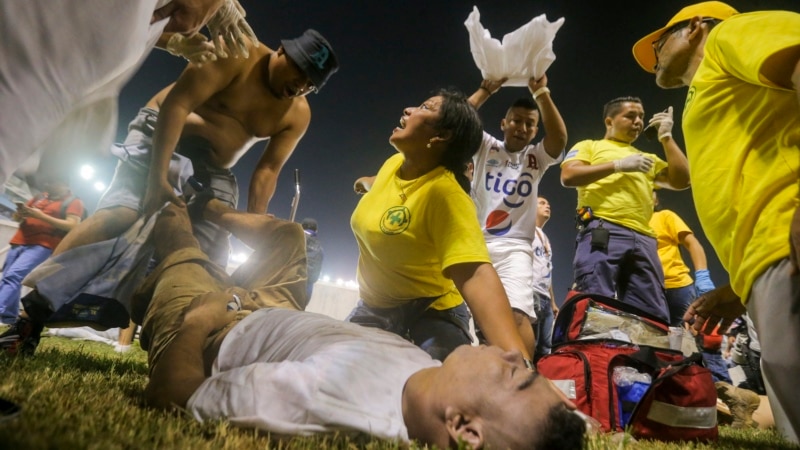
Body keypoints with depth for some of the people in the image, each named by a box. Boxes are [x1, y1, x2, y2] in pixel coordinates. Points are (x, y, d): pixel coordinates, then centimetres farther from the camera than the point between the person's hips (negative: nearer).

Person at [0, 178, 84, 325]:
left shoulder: (74, 202, 3)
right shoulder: (40, 197, 22)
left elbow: (72, 225, -11)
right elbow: (16, 217, 24)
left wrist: (40, 215, -15)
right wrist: (21, 212, -2)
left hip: (42, 246, -7)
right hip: (18, 242, 7)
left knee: (13, 276, -22)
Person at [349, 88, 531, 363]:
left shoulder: (445, 192, -31)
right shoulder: (393, 163, -5)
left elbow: (476, 276, -44)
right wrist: (367, 182, 44)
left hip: (429, 316, -7)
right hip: (372, 308, 7)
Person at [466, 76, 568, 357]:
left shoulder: (537, 157, 12)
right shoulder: (486, 147, 13)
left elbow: (559, 138, -9)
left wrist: (541, 93, -13)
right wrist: (487, 89, -6)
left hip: (514, 248, -1)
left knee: (518, 314, -23)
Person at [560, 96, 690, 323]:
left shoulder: (647, 158, 34)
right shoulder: (589, 146, 18)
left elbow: (681, 180, 21)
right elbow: (568, 176, -1)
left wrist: (666, 137, 21)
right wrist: (619, 165, -3)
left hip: (643, 239, 6)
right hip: (602, 232, -6)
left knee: (653, 315, 0)